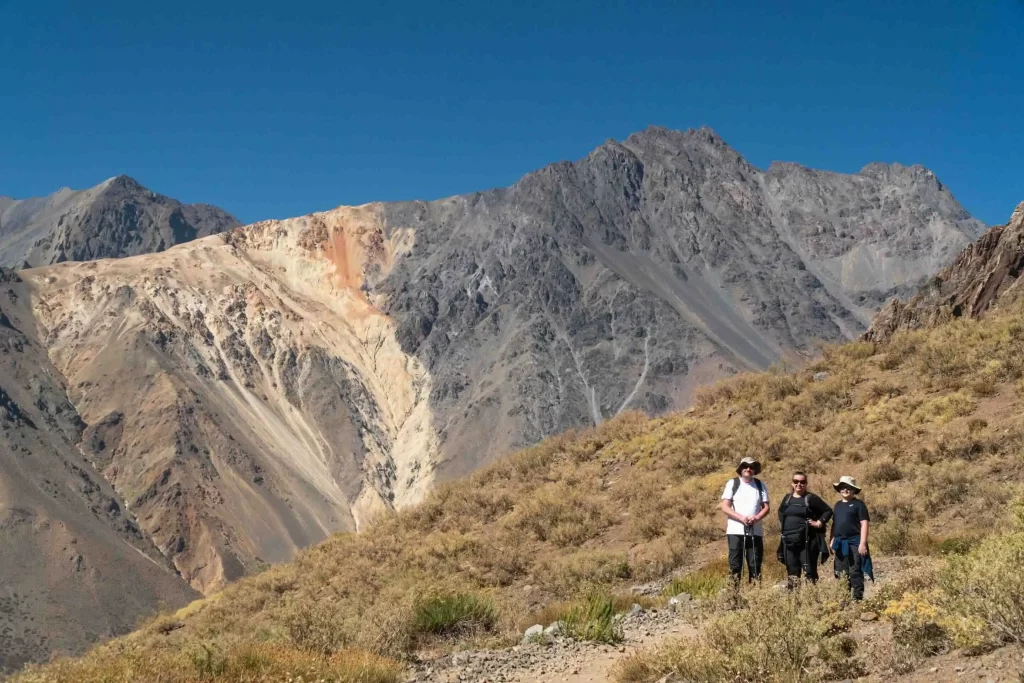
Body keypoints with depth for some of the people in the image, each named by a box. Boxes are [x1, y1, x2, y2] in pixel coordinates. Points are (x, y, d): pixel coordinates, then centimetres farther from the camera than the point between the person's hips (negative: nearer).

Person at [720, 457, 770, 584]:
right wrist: (741, 518, -18)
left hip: (755, 531, 2)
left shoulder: (760, 485, 9)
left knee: (755, 565, 2)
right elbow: (725, 507, -3)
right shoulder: (732, 484, 2)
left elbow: (766, 507, 6)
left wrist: (756, 518, -15)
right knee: (735, 565, -2)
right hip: (735, 531, -2)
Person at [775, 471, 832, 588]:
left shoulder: (811, 498, -3)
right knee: (792, 571, 9)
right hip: (789, 541, 6)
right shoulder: (787, 498, 13)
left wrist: (819, 523, -9)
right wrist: (782, 523, 16)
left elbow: (828, 511, -1)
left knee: (809, 570, -7)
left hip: (807, 542, -6)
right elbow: (780, 511, 31)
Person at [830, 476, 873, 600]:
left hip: (854, 543, -7)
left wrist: (863, 543, -16)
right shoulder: (837, 505, 16)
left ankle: (858, 598, -4)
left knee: (855, 572, -7)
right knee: (841, 573, 10)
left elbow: (864, 524, -9)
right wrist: (832, 541, 15)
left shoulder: (858, 504, -4)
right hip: (840, 543, 7)